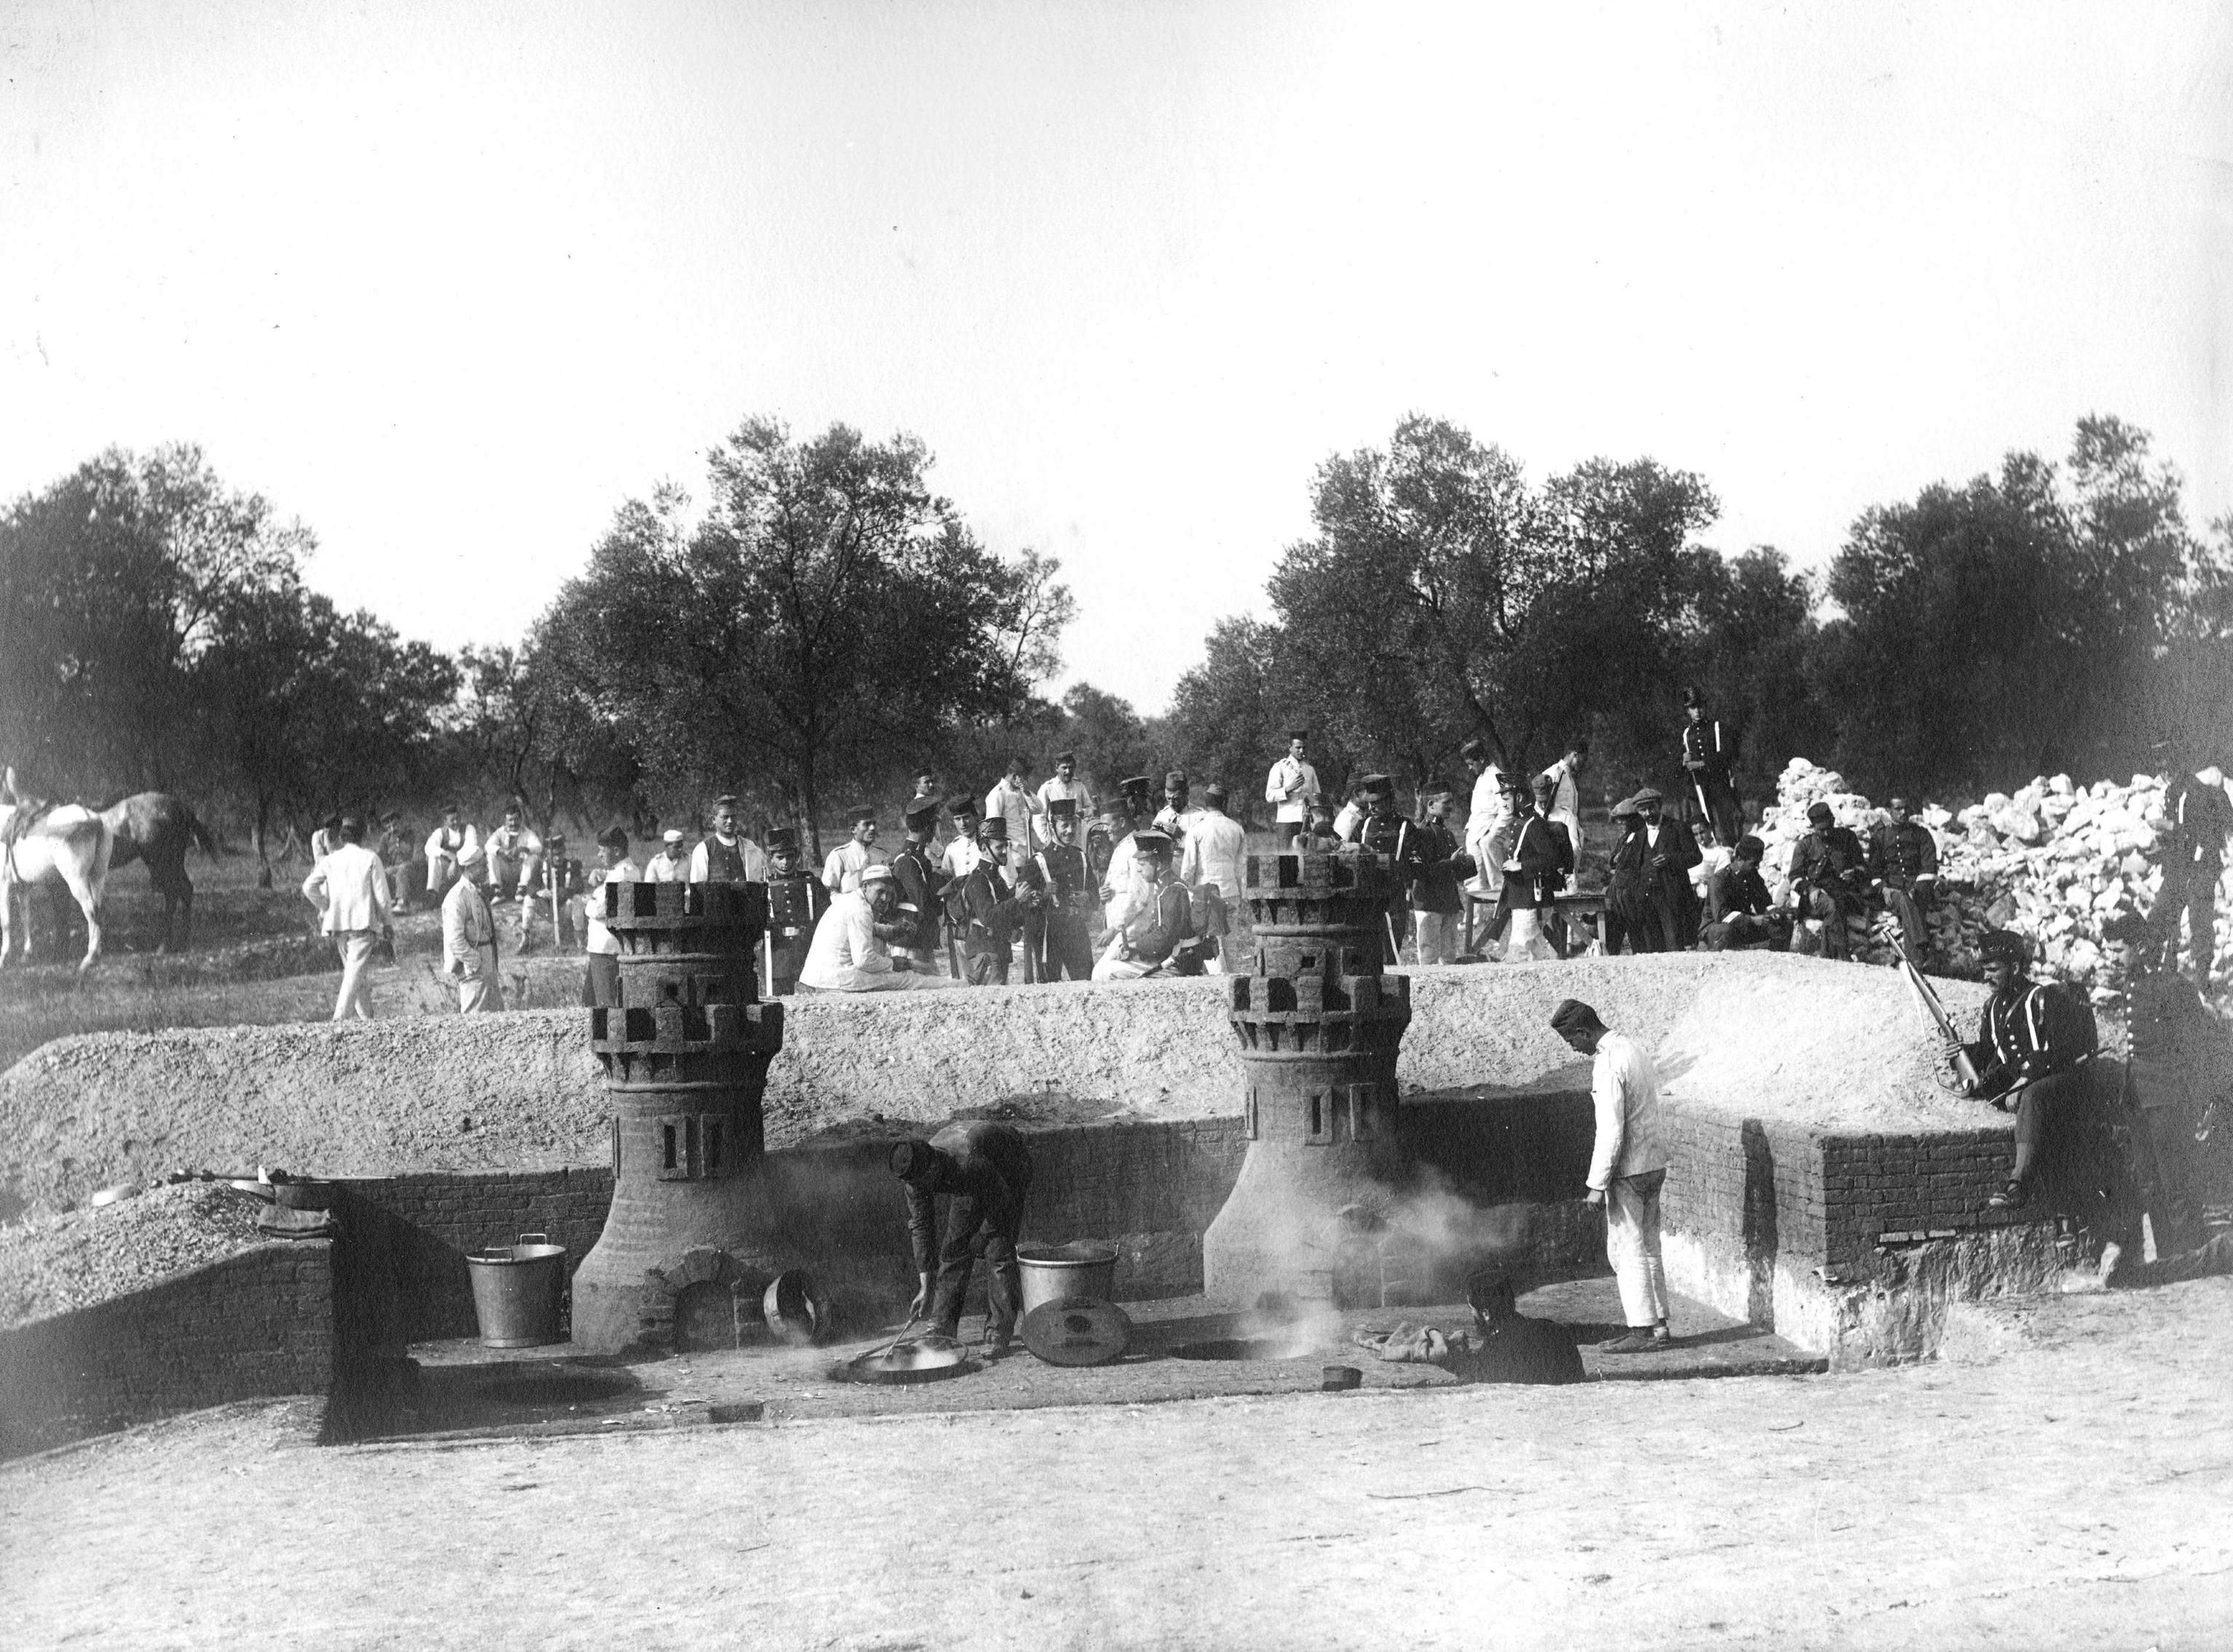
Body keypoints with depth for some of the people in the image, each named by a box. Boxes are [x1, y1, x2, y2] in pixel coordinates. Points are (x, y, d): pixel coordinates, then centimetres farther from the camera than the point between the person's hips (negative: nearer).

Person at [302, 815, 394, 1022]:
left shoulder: (331, 859, 6)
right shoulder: (370, 858, -3)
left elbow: (309, 887, -6)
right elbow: (381, 896, -4)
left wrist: (325, 908, 7)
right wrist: (388, 925, 6)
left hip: (337, 923, 4)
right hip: (363, 922, -4)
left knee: (352, 969, 16)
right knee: (355, 971, -9)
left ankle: (367, 1018, 21)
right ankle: (341, 1016, -23)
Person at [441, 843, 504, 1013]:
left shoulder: (480, 892, 12)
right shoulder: (457, 897, -18)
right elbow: (455, 941, -22)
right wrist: (476, 964, -20)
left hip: (487, 963, 9)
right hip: (472, 968, -9)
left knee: (497, 1011, 12)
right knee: (475, 1016, -8)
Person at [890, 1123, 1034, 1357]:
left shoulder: (970, 1162, -43)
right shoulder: (917, 1175, -23)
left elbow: (1001, 1206, -29)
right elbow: (920, 1226, -14)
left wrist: (977, 1244, -20)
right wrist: (925, 1287, -15)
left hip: (1009, 1169, -6)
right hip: (968, 1183, 6)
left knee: (998, 1251, -16)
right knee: (954, 1246, -4)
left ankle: (999, 1334, -13)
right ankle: (941, 1327, 4)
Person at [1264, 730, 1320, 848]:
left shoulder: (1310, 769, 19)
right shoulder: (1280, 767, 5)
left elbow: (1316, 795, 25)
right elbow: (1269, 796, -3)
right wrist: (1289, 788, -17)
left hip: (1307, 821, 4)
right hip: (1286, 821, -4)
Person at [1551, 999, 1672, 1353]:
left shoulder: (1608, 1064, -19)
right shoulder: (1634, 1048, 10)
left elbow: (1611, 1131, -22)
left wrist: (1598, 1185, -17)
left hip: (1628, 1171, -9)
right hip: (1654, 1164, 9)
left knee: (1627, 1249, -1)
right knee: (1648, 1248, 14)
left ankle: (1644, 1331, 2)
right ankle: (1659, 1326, 18)